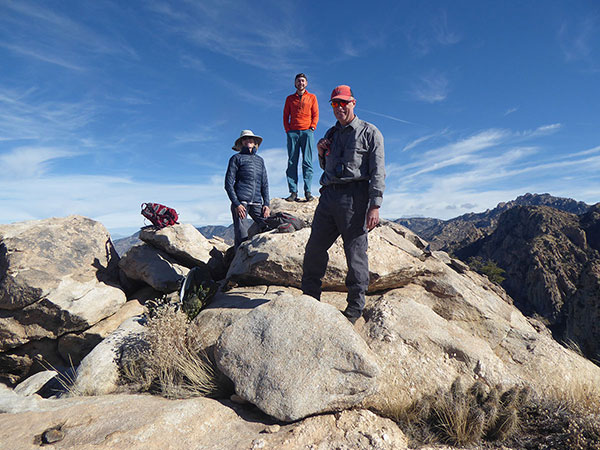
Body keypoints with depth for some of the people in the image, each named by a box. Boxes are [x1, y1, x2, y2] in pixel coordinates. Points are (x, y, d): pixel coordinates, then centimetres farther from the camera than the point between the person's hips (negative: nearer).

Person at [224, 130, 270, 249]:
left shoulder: (260, 160, 23)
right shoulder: (236, 158, 9)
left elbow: (264, 184, 23)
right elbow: (228, 184, 2)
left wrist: (266, 204, 9)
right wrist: (236, 204, -9)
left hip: (257, 203, 4)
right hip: (240, 202, -4)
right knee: (241, 237, -8)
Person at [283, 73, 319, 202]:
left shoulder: (312, 97, 17)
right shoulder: (290, 98, 19)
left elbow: (315, 114, 10)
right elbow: (285, 116, 15)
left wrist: (312, 127, -4)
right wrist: (287, 129, 1)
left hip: (307, 132, -1)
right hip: (292, 132, 1)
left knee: (307, 162, -8)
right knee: (292, 162, -6)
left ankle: (307, 191, -9)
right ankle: (293, 192, -7)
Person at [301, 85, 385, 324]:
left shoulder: (370, 132, 6)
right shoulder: (330, 134, 23)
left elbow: (378, 172, -3)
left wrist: (375, 205, -14)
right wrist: (321, 153, 9)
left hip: (354, 196, -5)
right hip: (328, 195, 6)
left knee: (355, 252, -3)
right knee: (314, 248, 4)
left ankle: (355, 307, 10)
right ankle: (310, 297, 18)